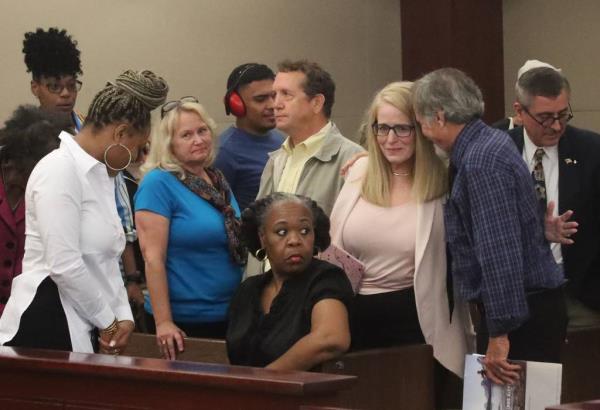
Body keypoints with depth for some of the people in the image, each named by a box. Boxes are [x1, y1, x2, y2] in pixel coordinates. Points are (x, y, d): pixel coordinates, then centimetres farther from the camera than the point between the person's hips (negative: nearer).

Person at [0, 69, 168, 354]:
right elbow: (64, 265, -21)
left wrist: (122, 316, 4)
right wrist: (108, 322, -10)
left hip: (83, 328, 9)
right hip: (46, 326, -9)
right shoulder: (60, 170, -13)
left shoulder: (100, 175, 16)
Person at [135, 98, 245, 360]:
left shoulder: (219, 181, 11)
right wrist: (163, 323, -19)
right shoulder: (159, 183, -10)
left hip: (227, 318, 7)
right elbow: (152, 257, -15)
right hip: (182, 323, -7)